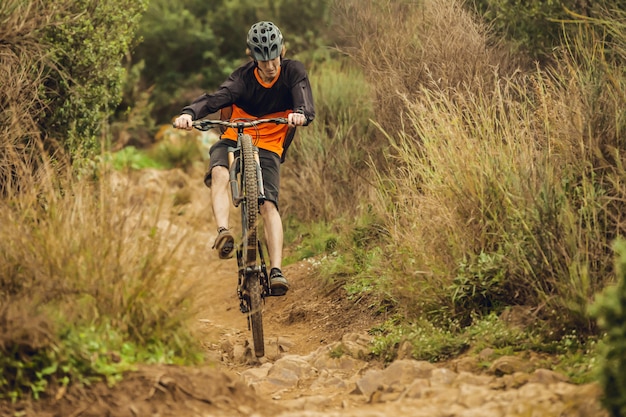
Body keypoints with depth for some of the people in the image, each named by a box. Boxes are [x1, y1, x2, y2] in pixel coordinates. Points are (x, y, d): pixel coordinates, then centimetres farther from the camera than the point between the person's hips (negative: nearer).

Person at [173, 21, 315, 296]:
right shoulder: (244, 77, -10)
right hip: (234, 139, 1)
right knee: (219, 172, -34)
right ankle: (223, 232, -47)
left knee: (268, 204, -20)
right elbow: (217, 98, -27)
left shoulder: (293, 72, -8)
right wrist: (189, 113, -47)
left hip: (268, 147, -1)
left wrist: (301, 114, -50)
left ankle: (276, 271, -26)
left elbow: (305, 102, -24)